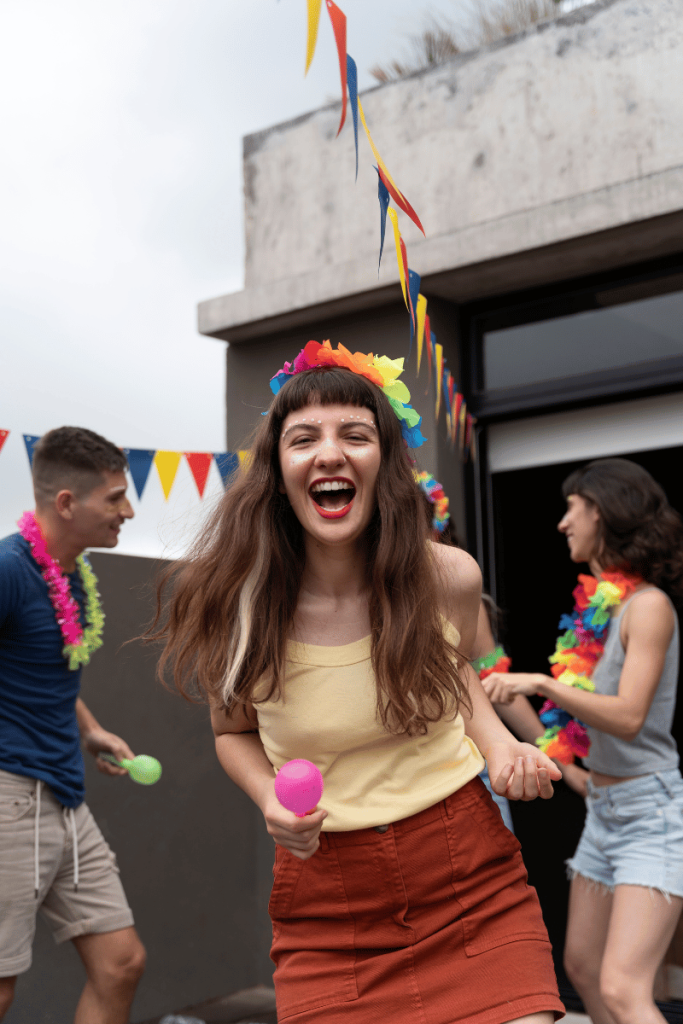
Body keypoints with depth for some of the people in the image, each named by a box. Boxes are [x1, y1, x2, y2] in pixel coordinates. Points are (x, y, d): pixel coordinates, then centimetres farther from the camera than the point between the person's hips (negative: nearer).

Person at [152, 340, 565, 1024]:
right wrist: (270, 798, -10)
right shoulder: (238, 607, -10)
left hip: (474, 883, 1)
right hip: (326, 904, 0)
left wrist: (497, 742, -2)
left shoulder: (449, 578, -7)